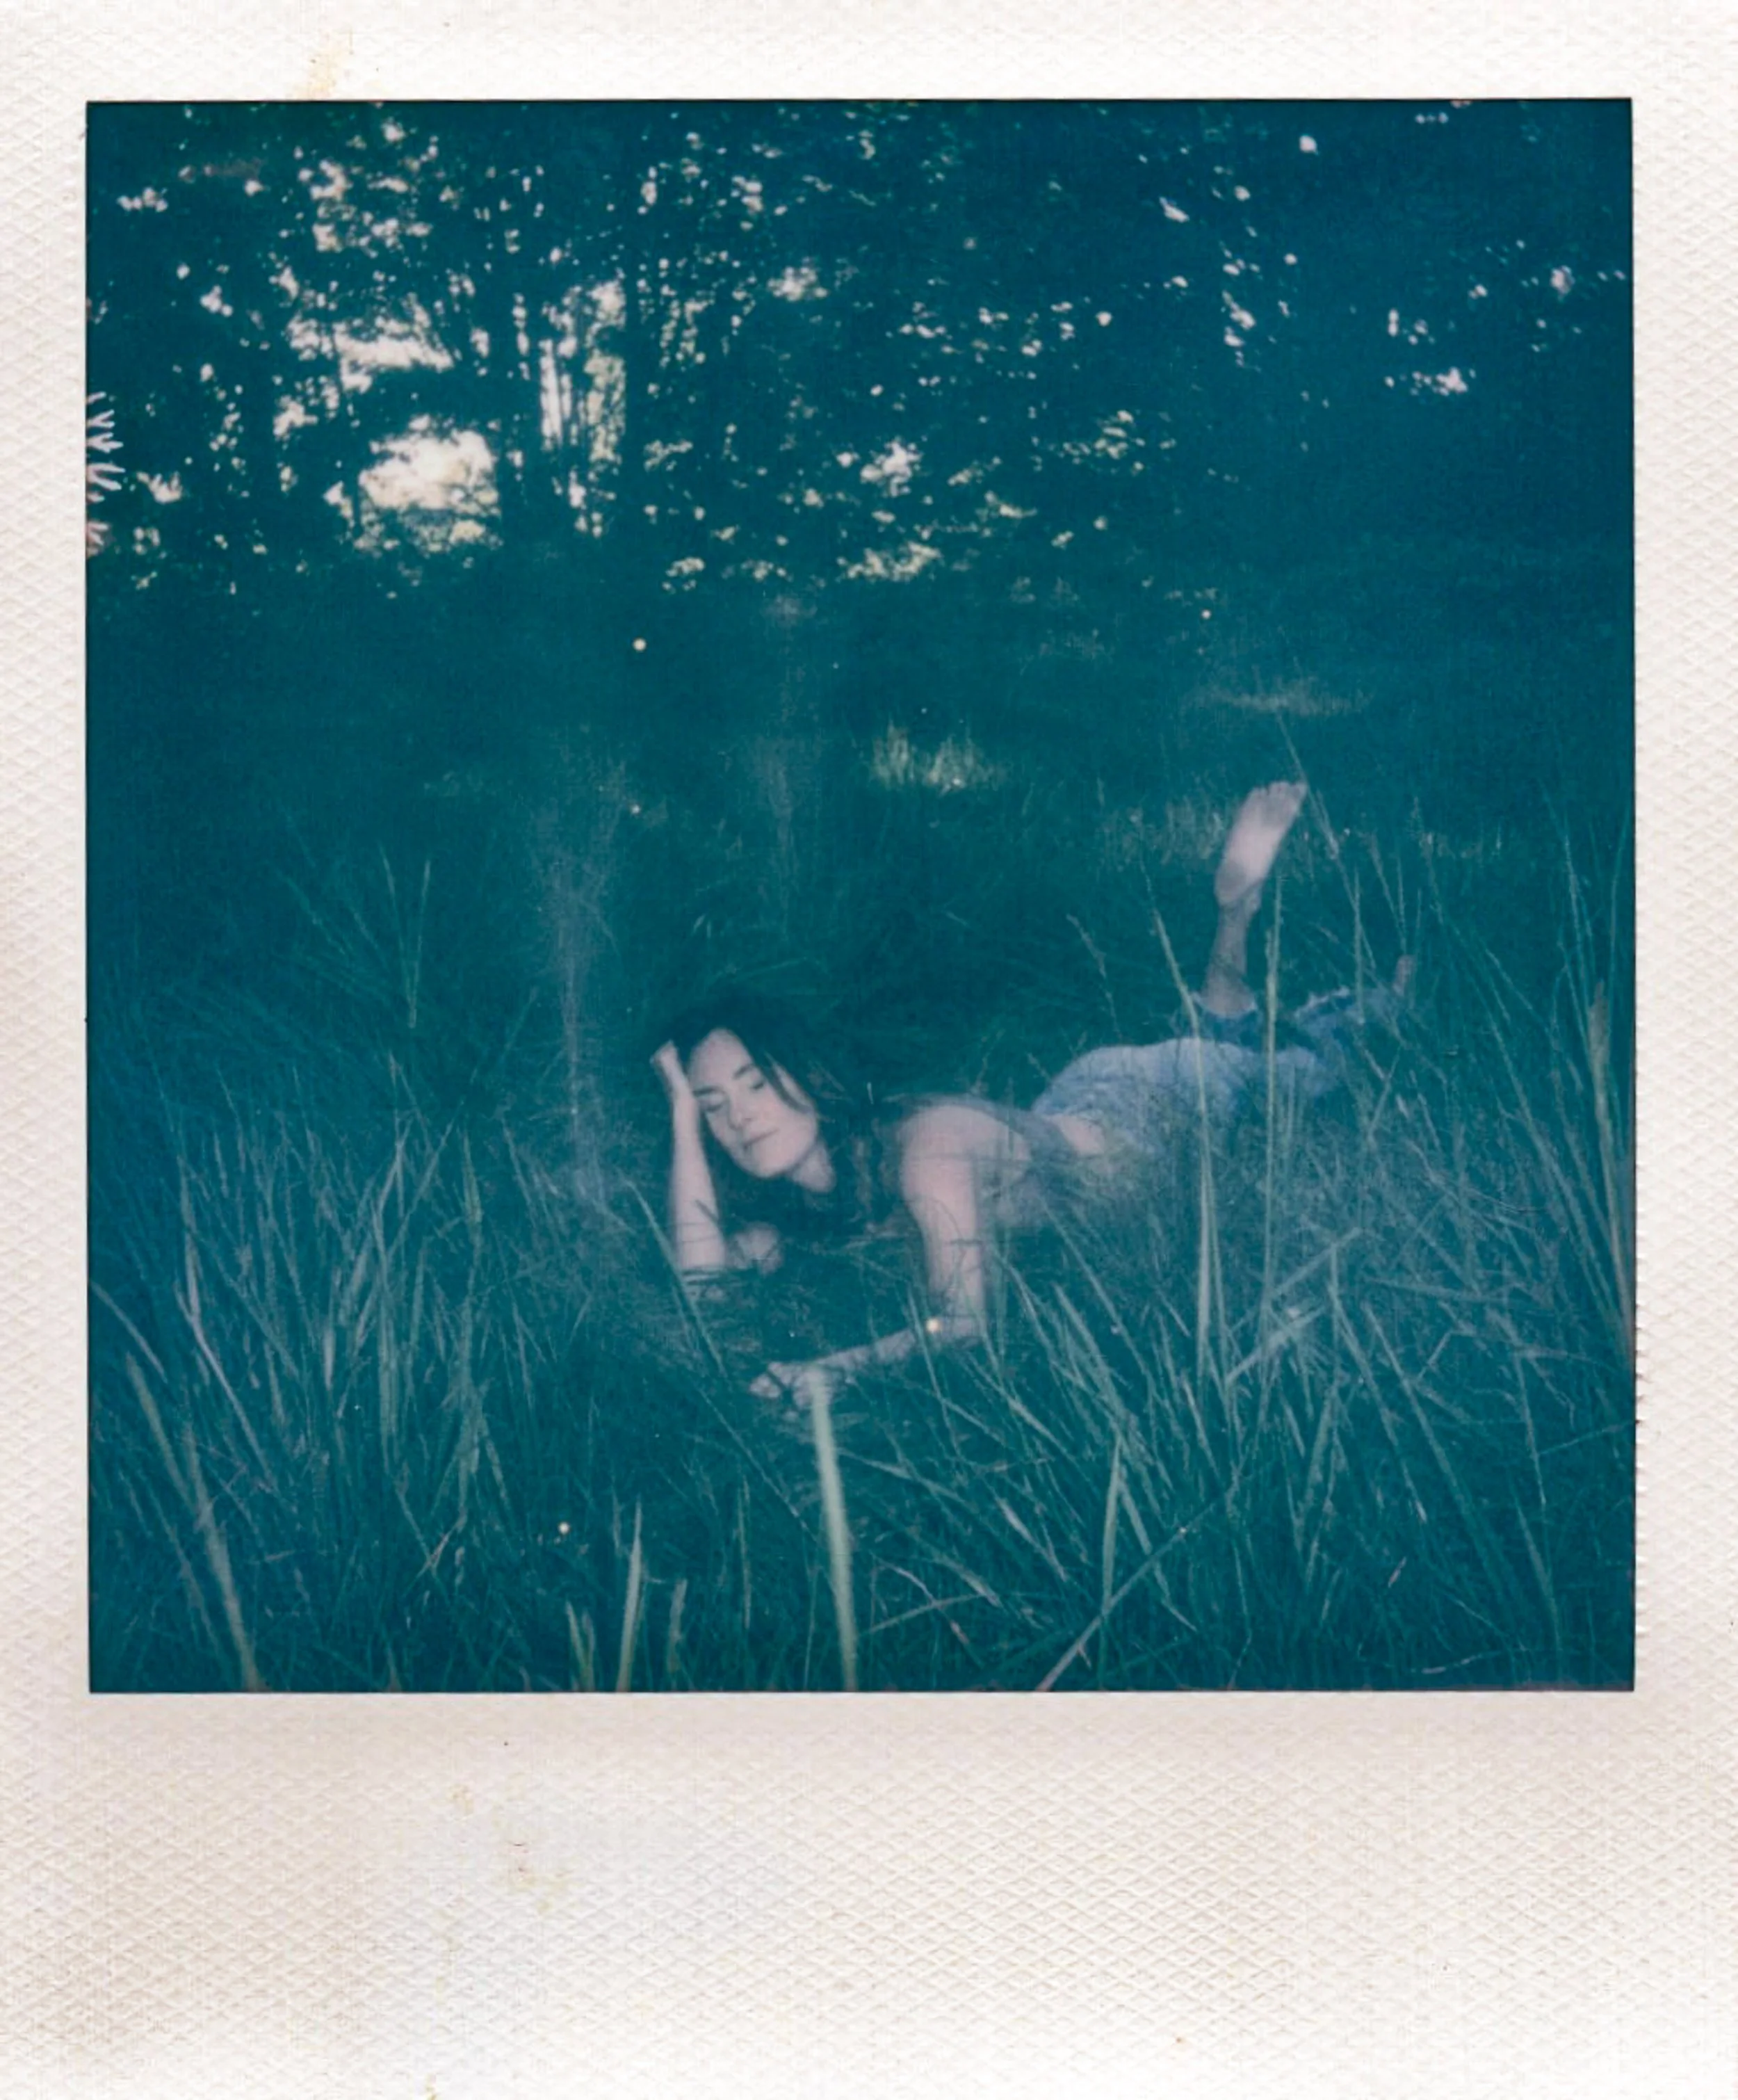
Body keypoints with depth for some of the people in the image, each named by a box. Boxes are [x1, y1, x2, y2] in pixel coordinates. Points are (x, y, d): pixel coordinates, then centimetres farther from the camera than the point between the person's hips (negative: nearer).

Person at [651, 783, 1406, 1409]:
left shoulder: (923, 1148, -42)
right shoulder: (795, 1198, -20)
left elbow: (963, 1319, -48)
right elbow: (703, 1272, -31)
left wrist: (839, 1368, -64)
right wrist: (683, 1118, -38)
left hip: (1139, 1107, -5)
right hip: (1074, 1108, 5)